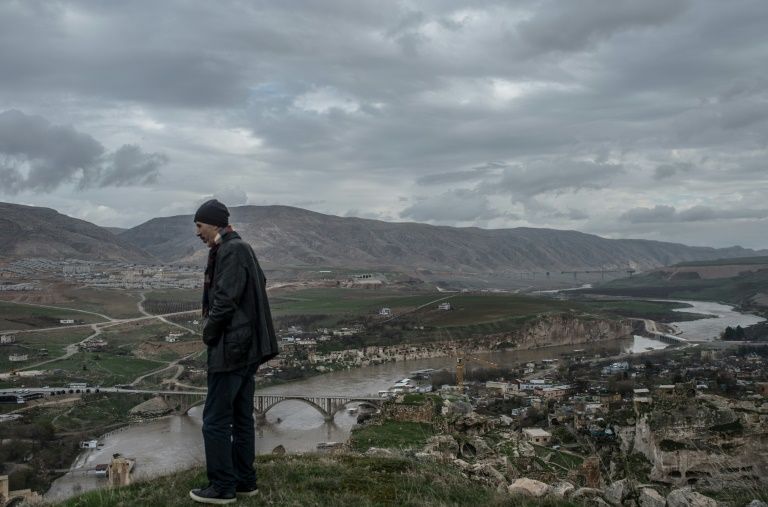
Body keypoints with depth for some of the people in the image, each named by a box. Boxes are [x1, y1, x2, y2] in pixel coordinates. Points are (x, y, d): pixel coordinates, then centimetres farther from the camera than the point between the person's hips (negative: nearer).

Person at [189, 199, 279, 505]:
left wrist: (208, 333, -7)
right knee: (241, 417, 15)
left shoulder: (232, 251, -16)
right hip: (247, 347, 10)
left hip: (230, 347, -10)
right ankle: (244, 481, 24)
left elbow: (225, 301, -23)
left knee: (216, 420, 0)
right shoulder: (240, 248, 13)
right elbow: (260, 283, 22)